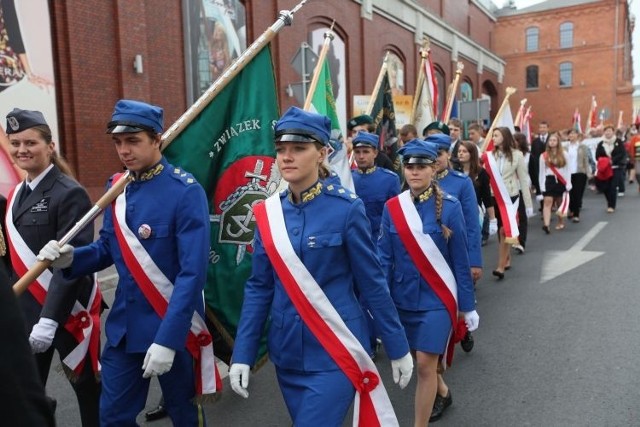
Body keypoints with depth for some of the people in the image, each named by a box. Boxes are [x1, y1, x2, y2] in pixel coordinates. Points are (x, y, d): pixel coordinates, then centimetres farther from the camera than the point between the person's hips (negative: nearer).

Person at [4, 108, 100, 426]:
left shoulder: (69, 193, -15)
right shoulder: (15, 196, 9)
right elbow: (14, 259, 13)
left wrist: (50, 317, -26)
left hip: (68, 312, -7)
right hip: (25, 313, 7)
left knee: (87, 386, 11)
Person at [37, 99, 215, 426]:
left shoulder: (186, 191, -18)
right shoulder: (117, 187, 2)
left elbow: (193, 273, -22)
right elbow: (108, 248, 12)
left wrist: (167, 338, -24)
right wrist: (70, 258, -9)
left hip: (174, 327, -5)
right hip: (123, 326, 5)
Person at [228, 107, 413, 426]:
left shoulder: (346, 208, -13)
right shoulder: (267, 213, -1)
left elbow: (373, 283, -7)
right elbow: (258, 287, 4)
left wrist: (398, 349, -1)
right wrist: (242, 354, 1)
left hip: (334, 352, -4)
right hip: (287, 351, 5)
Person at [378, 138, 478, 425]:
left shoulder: (449, 207, -10)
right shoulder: (392, 207, -4)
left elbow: (460, 260, -5)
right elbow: (384, 257, -1)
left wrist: (468, 305, -1)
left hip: (437, 298, -3)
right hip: (403, 298, 3)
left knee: (425, 364, -4)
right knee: (421, 359, 19)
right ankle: (441, 391, 49)